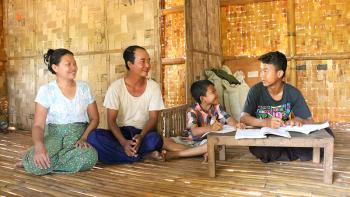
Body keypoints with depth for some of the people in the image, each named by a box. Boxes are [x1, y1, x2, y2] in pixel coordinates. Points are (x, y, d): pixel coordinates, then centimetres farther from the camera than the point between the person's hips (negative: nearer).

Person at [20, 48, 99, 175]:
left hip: (78, 136, 3)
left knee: (90, 158, -34)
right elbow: (38, 125, -9)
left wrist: (84, 137, -12)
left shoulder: (84, 87, 4)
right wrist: (39, 145, -31)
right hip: (54, 136, -2)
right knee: (36, 165, -35)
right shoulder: (46, 90, -3)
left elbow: (94, 119, 8)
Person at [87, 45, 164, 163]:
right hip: (121, 132, 2)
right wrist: (124, 142, -26)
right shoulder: (116, 87, -6)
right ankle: (143, 155, -25)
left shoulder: (153, 87, -2)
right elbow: (111, 120, -9)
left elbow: (153, 118, -5)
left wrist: (141, 136, -25)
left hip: (143, 133, -1)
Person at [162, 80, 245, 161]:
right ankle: (202, 153, -27)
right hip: (190, 141, -1)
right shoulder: (192, 110, -13)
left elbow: (228, 119, -14)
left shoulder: (217, 107, -1)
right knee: (165, 142, -22)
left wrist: (236, 124, -39)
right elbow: (194, 131, -28)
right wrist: (210, 128, -47)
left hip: (207, 142, 2)